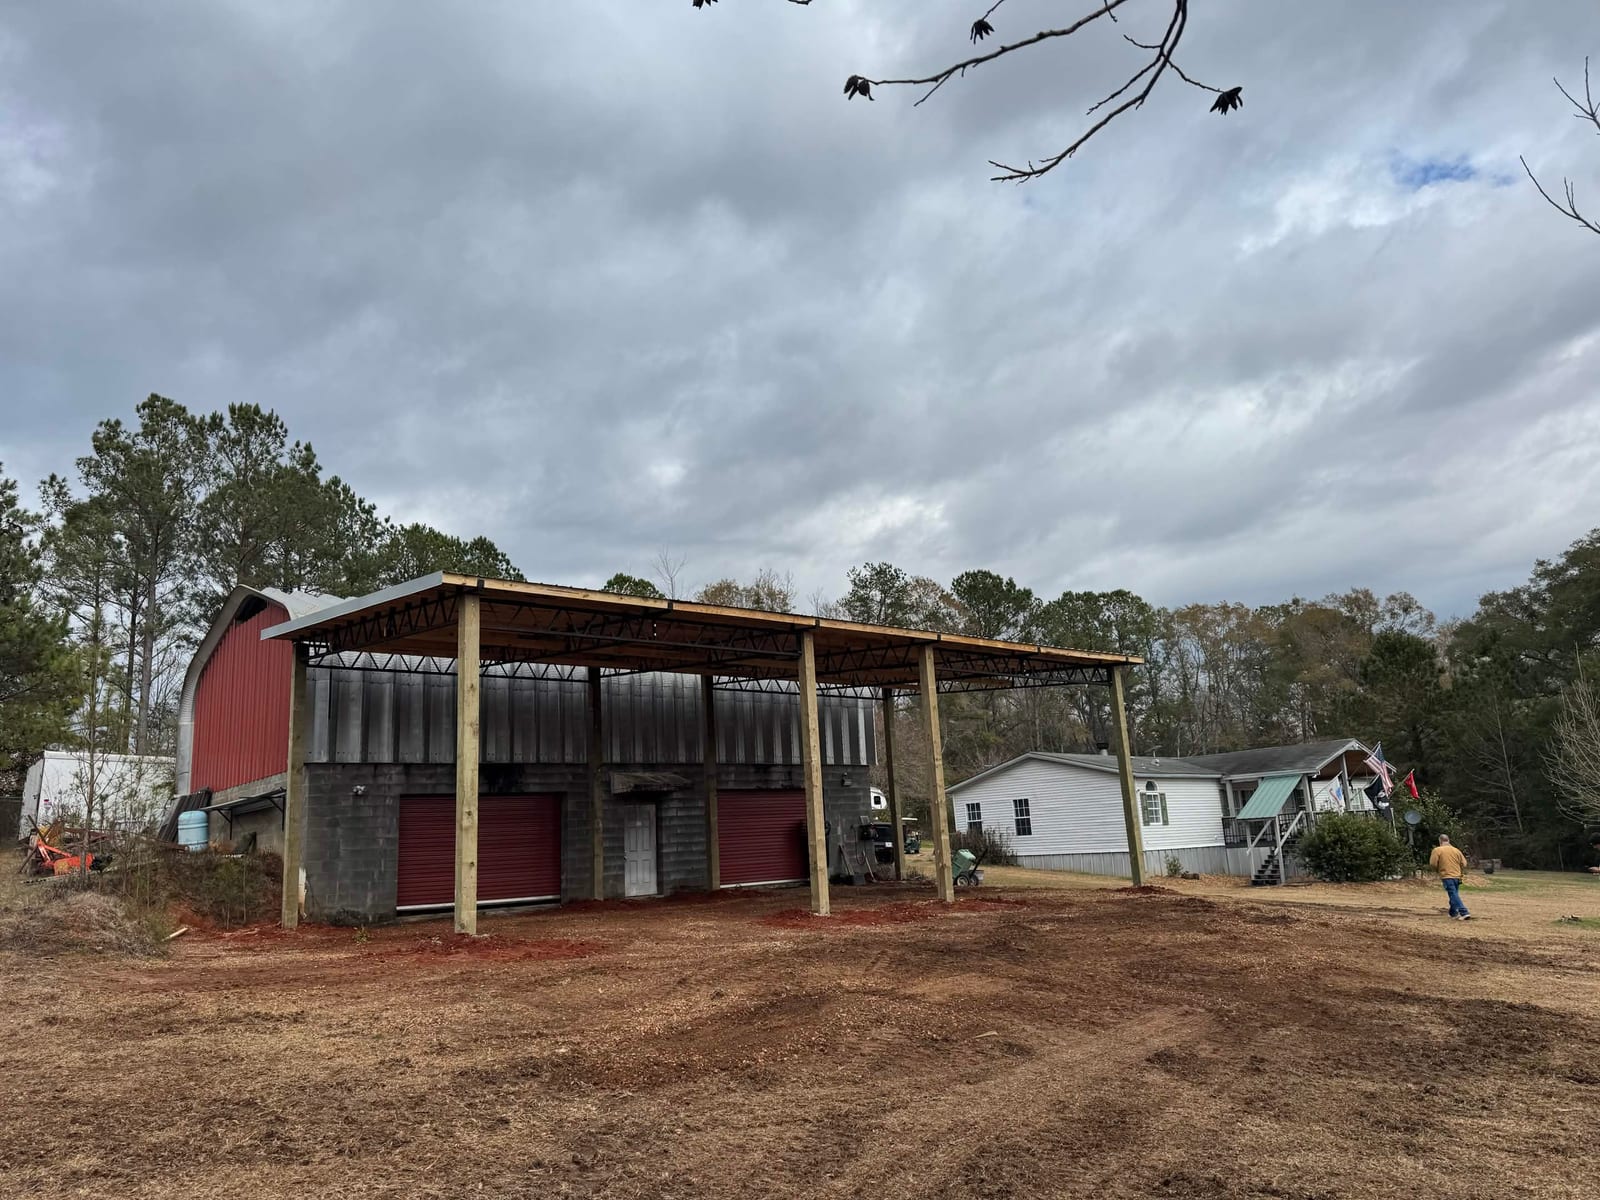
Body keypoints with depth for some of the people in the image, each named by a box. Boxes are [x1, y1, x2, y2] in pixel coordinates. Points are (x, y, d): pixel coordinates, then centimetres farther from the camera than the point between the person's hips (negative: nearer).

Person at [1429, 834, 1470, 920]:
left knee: (1454, 896, -8)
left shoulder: (1437, 850, -4)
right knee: (1454, 895, 18)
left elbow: (1432, 864, -9)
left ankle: (1464, 913, -19)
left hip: (1447, 876, -6)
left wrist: (1438, 869, 12)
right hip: (1457, 876, 6)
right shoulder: (1456, 850, 9)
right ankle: (1453, 914, 26)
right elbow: (1464, 864, 8)